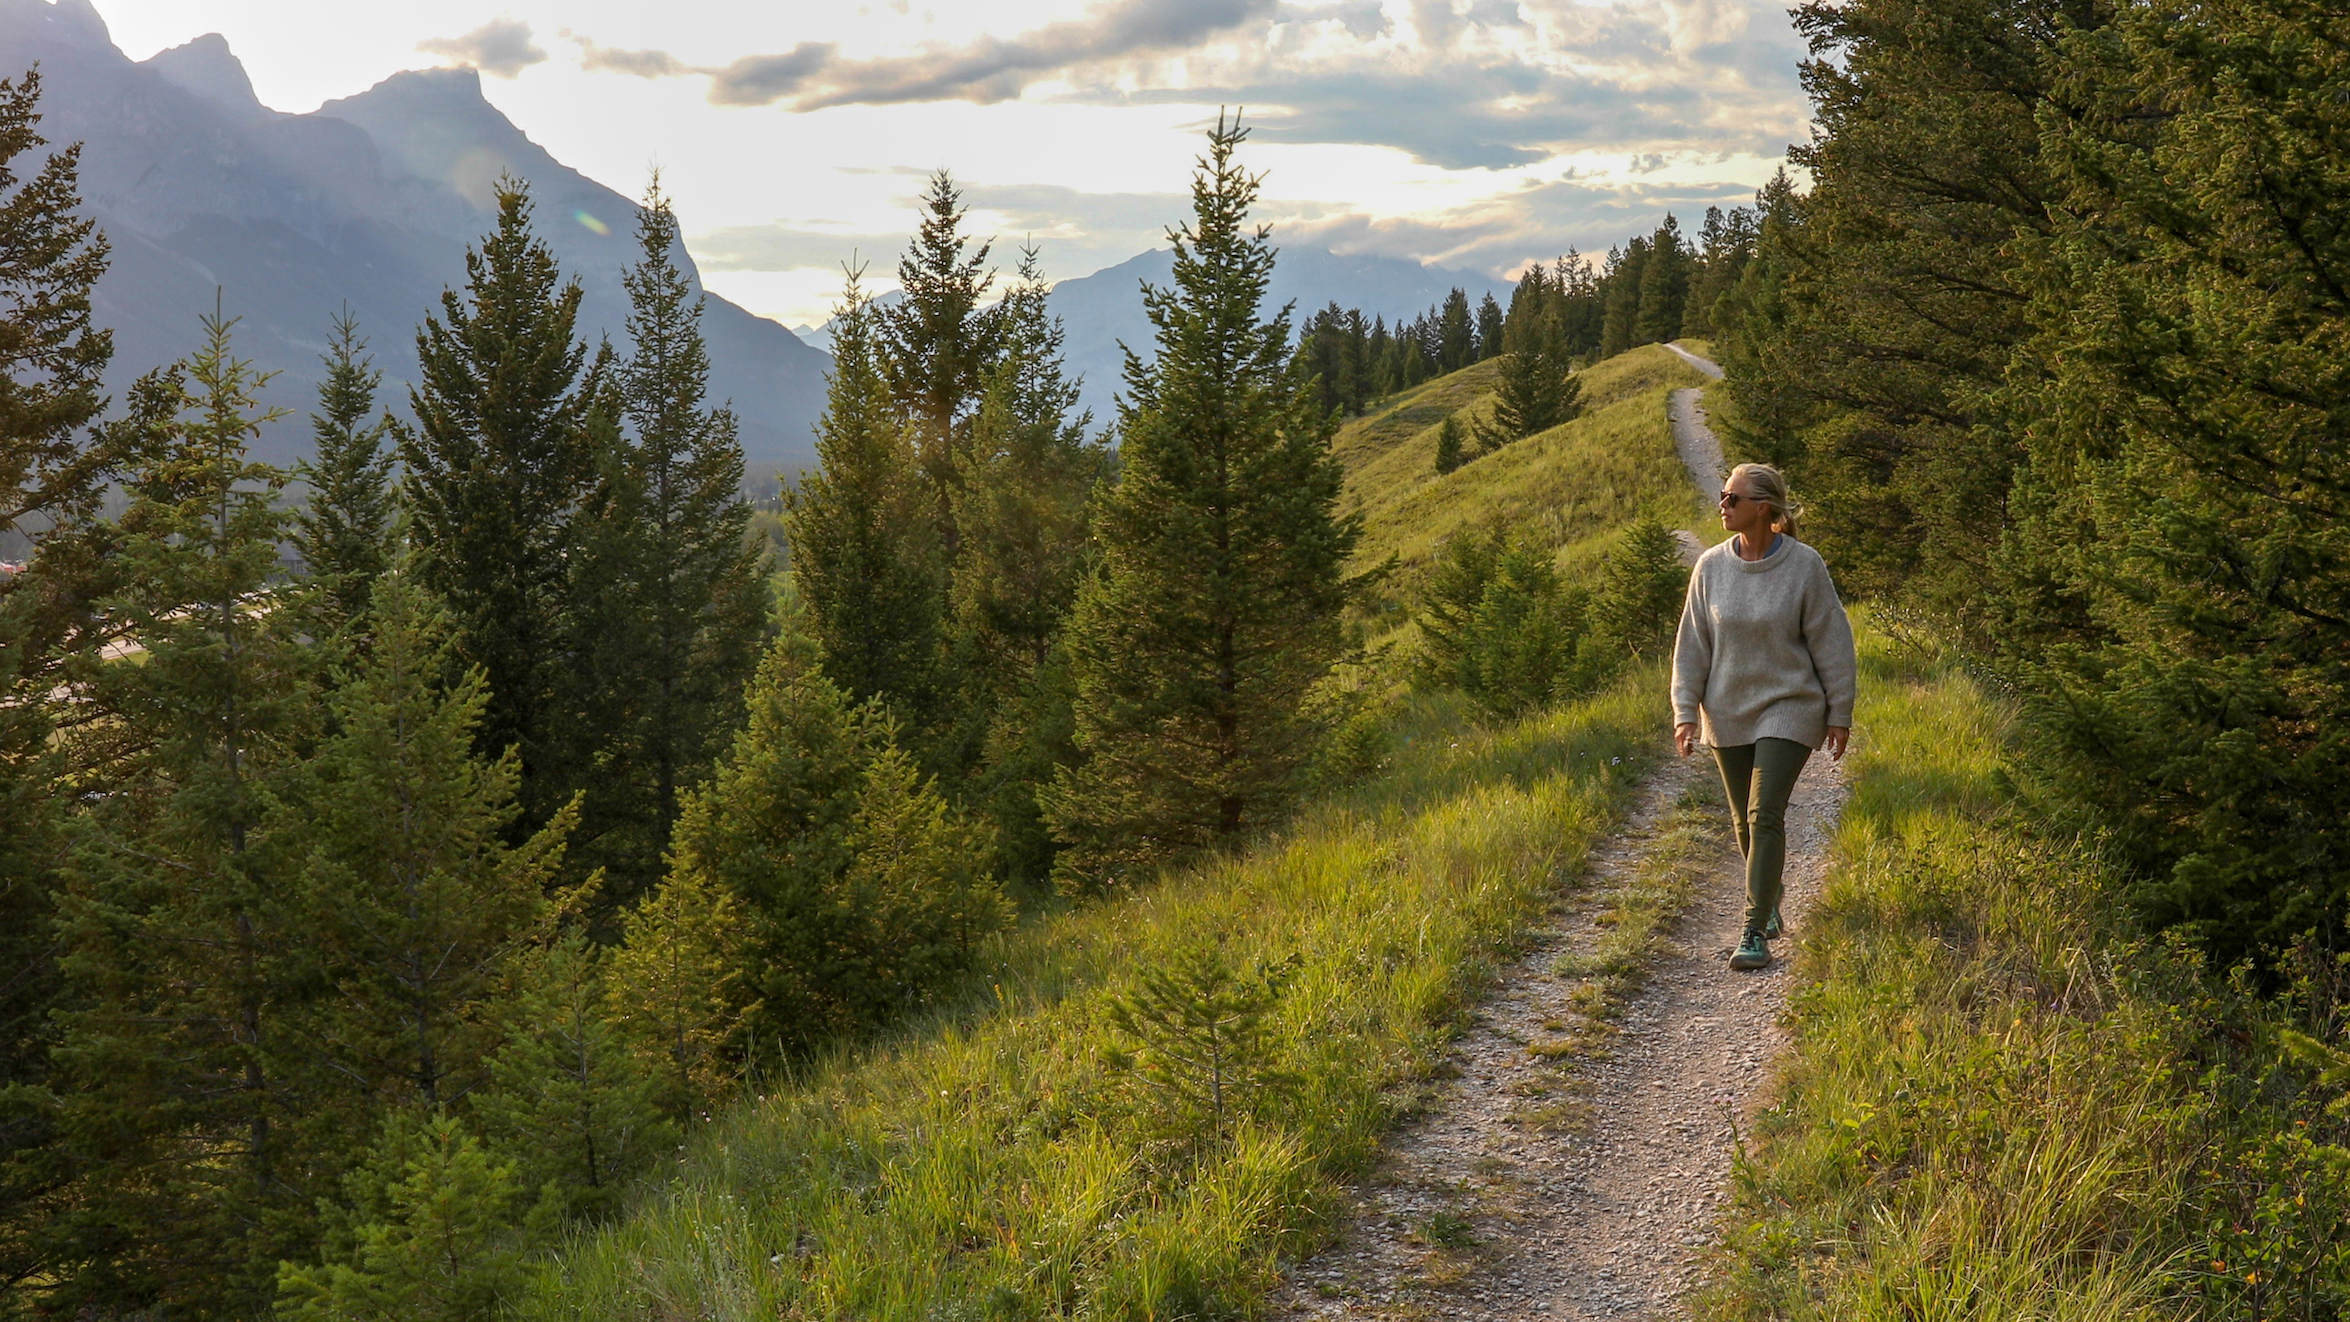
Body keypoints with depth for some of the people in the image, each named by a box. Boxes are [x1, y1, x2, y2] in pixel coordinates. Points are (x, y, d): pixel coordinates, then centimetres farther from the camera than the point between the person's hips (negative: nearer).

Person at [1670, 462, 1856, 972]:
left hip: (1789, 710, -4)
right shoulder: (1710, 567, -1)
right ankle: (1770, 891, 41)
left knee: (1765, 815, -13)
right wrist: (1685, 711, -2)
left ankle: (1755, 934, -10)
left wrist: (1839, 714, -3)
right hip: (1728, 714, 4)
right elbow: (1692, 644, 4)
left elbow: (1832, 642, -4)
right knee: (1744, 820, 13)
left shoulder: (1805, 566, -10)